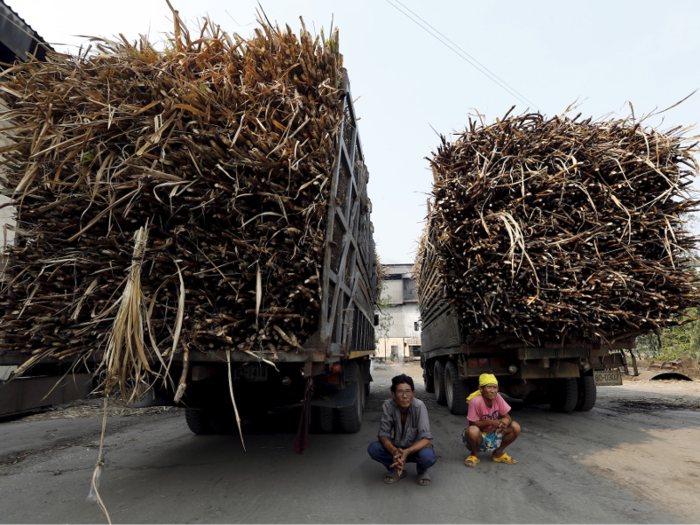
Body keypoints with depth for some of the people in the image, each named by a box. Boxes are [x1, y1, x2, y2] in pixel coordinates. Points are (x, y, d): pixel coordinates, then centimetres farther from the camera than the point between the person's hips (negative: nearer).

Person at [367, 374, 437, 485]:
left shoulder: (419, 406, -25)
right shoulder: (388, 405, -19)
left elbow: (427, 439, -28)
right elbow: (383, 434, -17)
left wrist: (407, 452, -44)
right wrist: (394, 450, -38)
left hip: (417, 447, -2)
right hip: (396, 448, 2)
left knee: (427, 456, -36)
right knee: (373, 448, -25)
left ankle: (422, 471, 2)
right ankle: (396, 469, 4)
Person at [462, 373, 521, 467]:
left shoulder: (497, 397, -12)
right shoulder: (476, 401, -27)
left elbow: (507, 417, -6)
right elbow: (472, 424, -22)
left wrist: (505, 422, -31)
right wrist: (490, 422, -36)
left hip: (494, 434, 5)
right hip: (479, 437, -5)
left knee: (515, 427, -14)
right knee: (472, 430, -39)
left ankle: (498, 453, 8)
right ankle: (474, 454, -4)